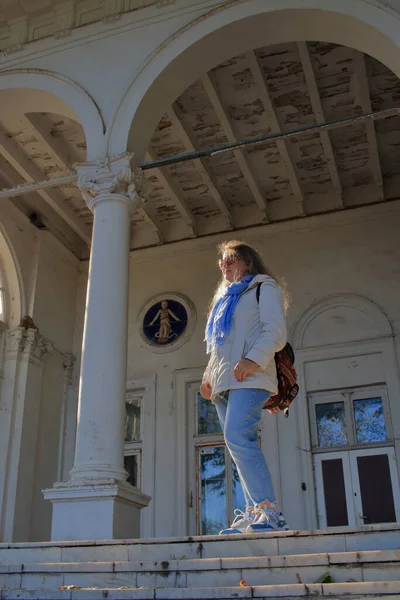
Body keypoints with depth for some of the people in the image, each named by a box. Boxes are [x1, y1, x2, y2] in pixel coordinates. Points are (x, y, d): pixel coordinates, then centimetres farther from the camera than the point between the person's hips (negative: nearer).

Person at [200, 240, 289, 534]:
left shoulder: (263, 287, 8)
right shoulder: (226, 298, 31)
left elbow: (276, 332, -7)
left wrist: (253, 360, -21)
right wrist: (209, 376, 15)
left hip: (249, 378, -8)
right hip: (223, 382, 8)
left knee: (237, 436, -24)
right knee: (241, 443, 1)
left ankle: (270, 512, -24)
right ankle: (254, 514, 1)